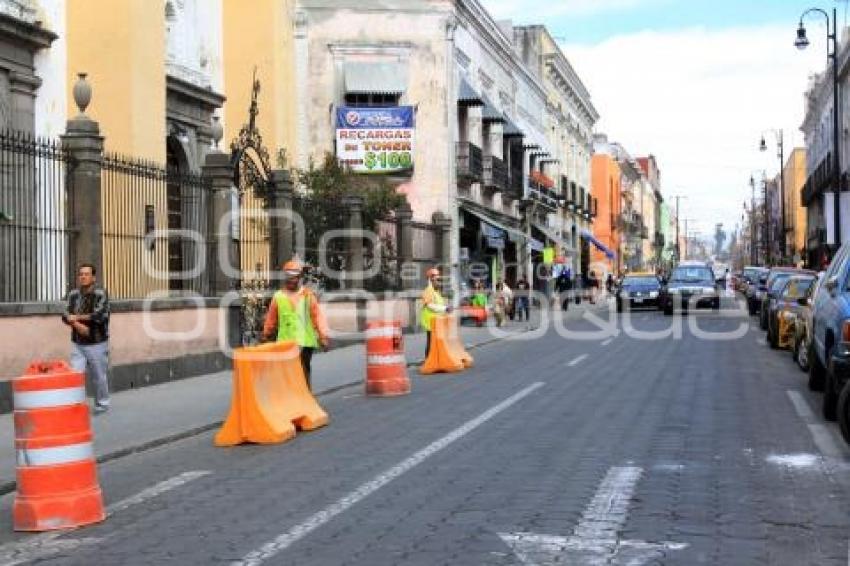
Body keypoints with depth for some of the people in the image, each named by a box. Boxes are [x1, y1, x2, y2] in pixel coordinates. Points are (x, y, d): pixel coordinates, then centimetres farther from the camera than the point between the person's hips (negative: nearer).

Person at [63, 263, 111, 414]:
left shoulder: (101, 295, -7)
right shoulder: (73, 295, 6)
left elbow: (98, 316, -19)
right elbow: (66, 316, 1)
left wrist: (77, 317, -10)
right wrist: (77, 324, -18)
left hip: (97, 344, -3)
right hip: (77, 344, 3)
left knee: (99, 376, 6)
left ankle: (102, 405, 24)